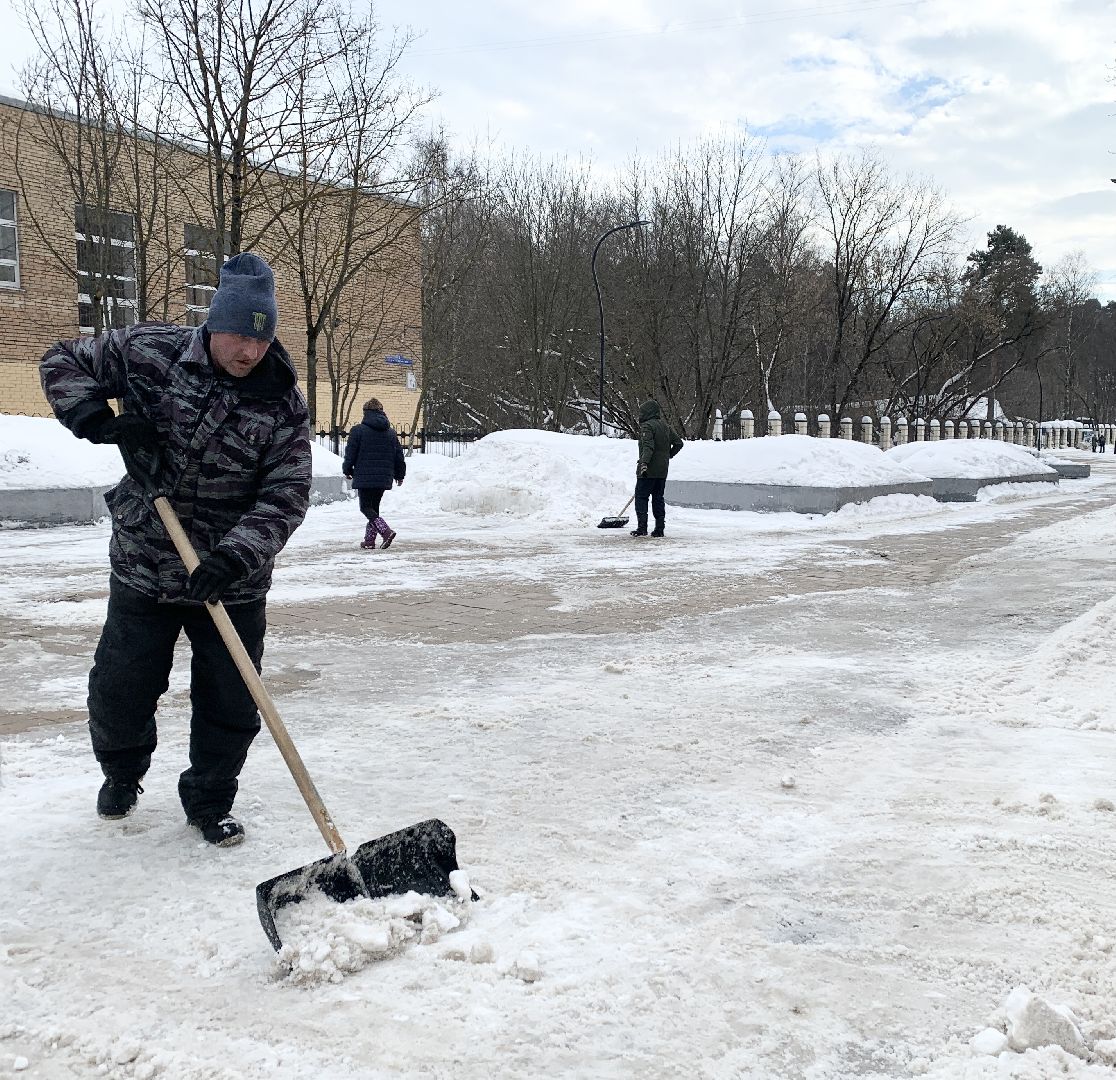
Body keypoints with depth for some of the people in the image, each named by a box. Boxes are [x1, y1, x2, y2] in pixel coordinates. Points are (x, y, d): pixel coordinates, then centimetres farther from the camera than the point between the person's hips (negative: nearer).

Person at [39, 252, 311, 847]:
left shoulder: (283, 404, -9)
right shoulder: (148, 352, -8)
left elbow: (285, 496, -13)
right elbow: (62, 363, 3)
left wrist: (235, 555, -28)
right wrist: (101, 420, -16)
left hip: (232, 583, 0)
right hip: (142, 569, 1)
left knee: (231, 707, 5)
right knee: (119, 693, 10)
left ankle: (209, 804, 29)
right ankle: (122, 773, 43)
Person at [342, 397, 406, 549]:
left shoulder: (358, 431, -6)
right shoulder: (391, 432, 8)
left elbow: (350, 455, -4)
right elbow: (399, 456, 12)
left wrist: (347, 471, 14)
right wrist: (399, 475, 25)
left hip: (364, 478, -5)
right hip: (384, 479, 5)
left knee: (366, 507, -1)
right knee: (374, 507, 16)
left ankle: (386, 531, -21)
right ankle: (369, 539, 15)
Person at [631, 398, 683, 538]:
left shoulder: (647, 426, -10)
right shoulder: (664, 426, 15)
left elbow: (648, 446, -24)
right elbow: (678, 443, 19)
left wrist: (644, 463, -32)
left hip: (648, 469, -8)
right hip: (662, 470, 8)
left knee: (641, 497, -2)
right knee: (658, 498, 11)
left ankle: (642, 527, -7)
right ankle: (660, 528, 10)